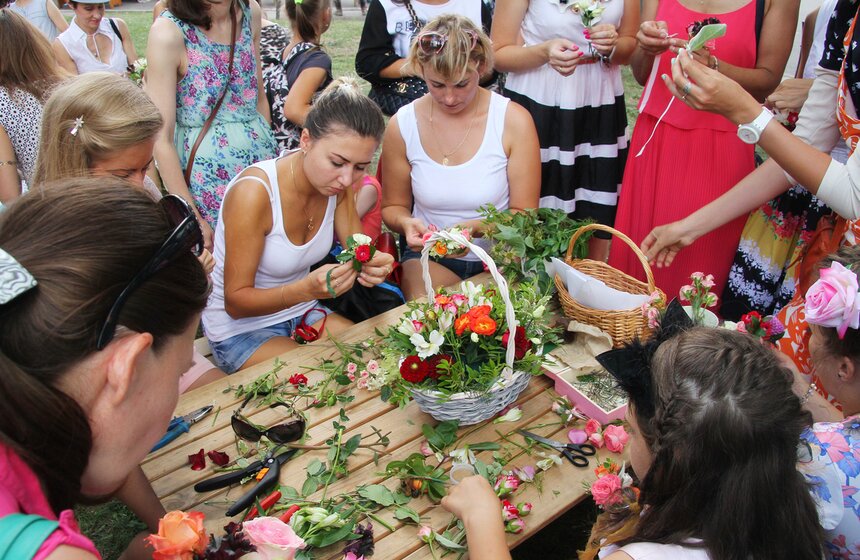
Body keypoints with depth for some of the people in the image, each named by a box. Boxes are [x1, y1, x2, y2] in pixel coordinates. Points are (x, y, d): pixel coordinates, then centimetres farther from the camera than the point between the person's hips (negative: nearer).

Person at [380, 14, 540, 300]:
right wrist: (406, 223, -16)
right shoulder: (402, 125, -5)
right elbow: (393, 206, 9)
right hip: (427, 255, 0)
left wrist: (474, 228, -25)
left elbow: (523, 214, -5)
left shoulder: (514, 121, -10)